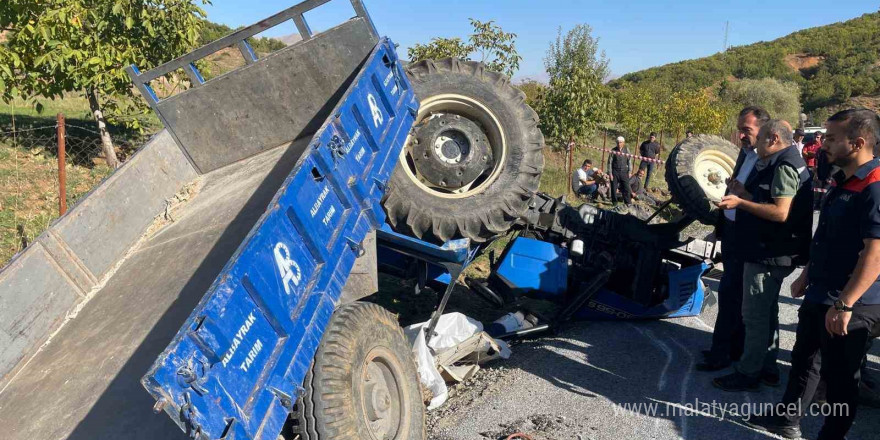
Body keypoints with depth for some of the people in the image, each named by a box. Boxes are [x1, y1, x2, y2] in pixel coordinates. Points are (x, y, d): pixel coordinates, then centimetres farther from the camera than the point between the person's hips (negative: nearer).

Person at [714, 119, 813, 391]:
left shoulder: (784, 167, -18)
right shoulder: (786, 164, 15)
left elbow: (780, 212, -26)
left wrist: (740, 202, -25)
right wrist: (744, 194, 14)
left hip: (767, 255, -11)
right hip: (772, 253, 11)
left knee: (754, 316, -3)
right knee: (767, 313, 19)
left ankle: (748, 374, 6)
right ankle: (768, 368, 31)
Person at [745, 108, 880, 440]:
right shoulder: (842, 181, 10)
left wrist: (844, 304, -27)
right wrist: (807, 276, 21)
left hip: (851, 305, -10)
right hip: (819, 295, 10)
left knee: (840, 377, 6)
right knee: (804, 360, 21)